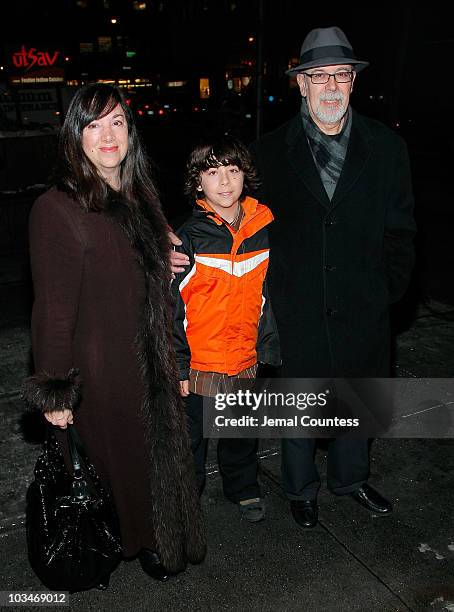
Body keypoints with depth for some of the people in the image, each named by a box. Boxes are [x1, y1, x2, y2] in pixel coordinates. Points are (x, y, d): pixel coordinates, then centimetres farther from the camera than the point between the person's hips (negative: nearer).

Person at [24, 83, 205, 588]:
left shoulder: (139, 197, 5)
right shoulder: (57, 209, -18)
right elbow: (54, 309, -17)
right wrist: (54, 392, -14)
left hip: (149, 363, 7)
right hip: (98, 370, -6)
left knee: (154, 452, 21)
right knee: (108, 461, 13)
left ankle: (147, 540, 48)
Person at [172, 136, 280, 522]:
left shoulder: (263, 230, -1)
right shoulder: (189, 237, -13)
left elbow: (267, 297, 7)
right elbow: (172, 306, -10)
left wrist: (270, 351, 7)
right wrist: (177, 364, -10)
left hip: (246, 360, 4)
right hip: (200, 363, -3)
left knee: (243, 434, 23)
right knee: (192, 437, 15)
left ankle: (244, 489, 48)